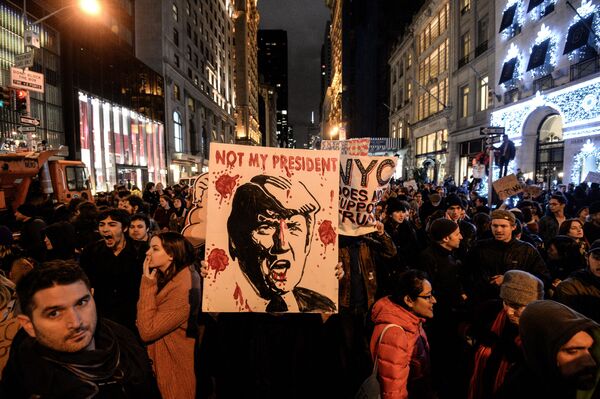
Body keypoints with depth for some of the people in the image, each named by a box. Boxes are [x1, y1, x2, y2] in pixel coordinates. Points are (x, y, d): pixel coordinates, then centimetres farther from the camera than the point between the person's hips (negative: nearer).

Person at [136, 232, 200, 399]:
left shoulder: (183, 289, -29)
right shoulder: (167, 276, 0)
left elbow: (147, 331, -27)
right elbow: (145, 323, 3)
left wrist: (148, 283, -26)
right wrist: (150, 282, -11)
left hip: (175, 367, -8)